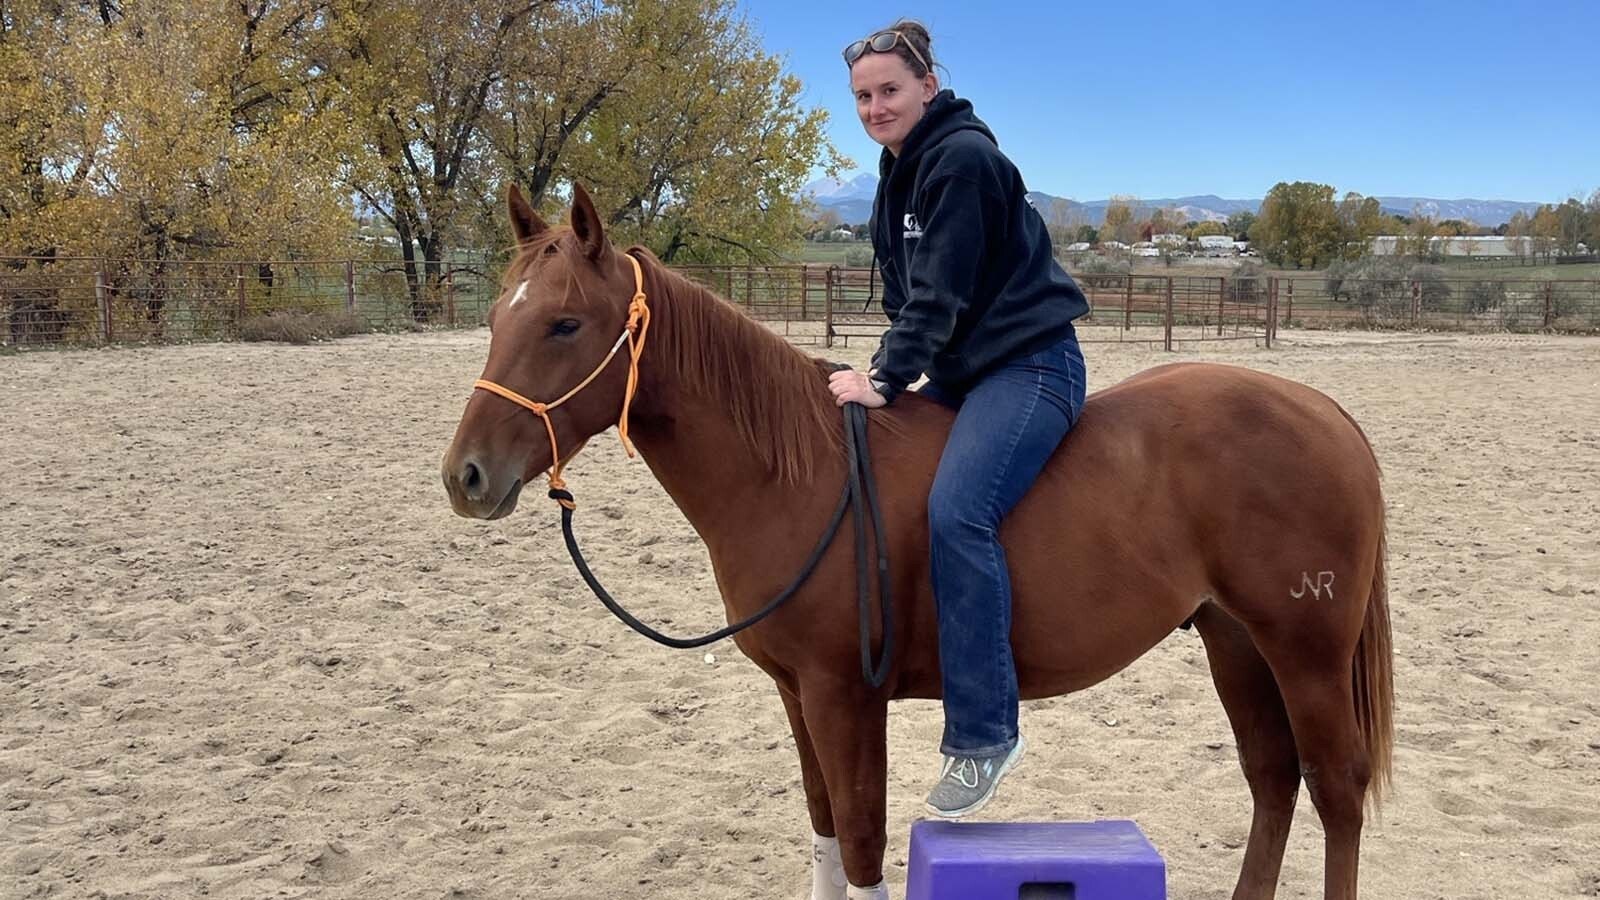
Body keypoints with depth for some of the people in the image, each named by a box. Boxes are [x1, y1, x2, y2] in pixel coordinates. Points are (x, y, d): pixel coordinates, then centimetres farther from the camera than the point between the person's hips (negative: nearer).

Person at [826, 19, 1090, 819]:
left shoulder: (964, 158, -13)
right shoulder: (902, 170, 16)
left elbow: (941, 293, -18)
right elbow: (909, 296, 16)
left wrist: (888, 379, -19)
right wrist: (885, 371, 2)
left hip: (1028, 364, -11)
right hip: (960, 369, 11)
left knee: (955, 512, -29)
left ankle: (984, 731, -23)